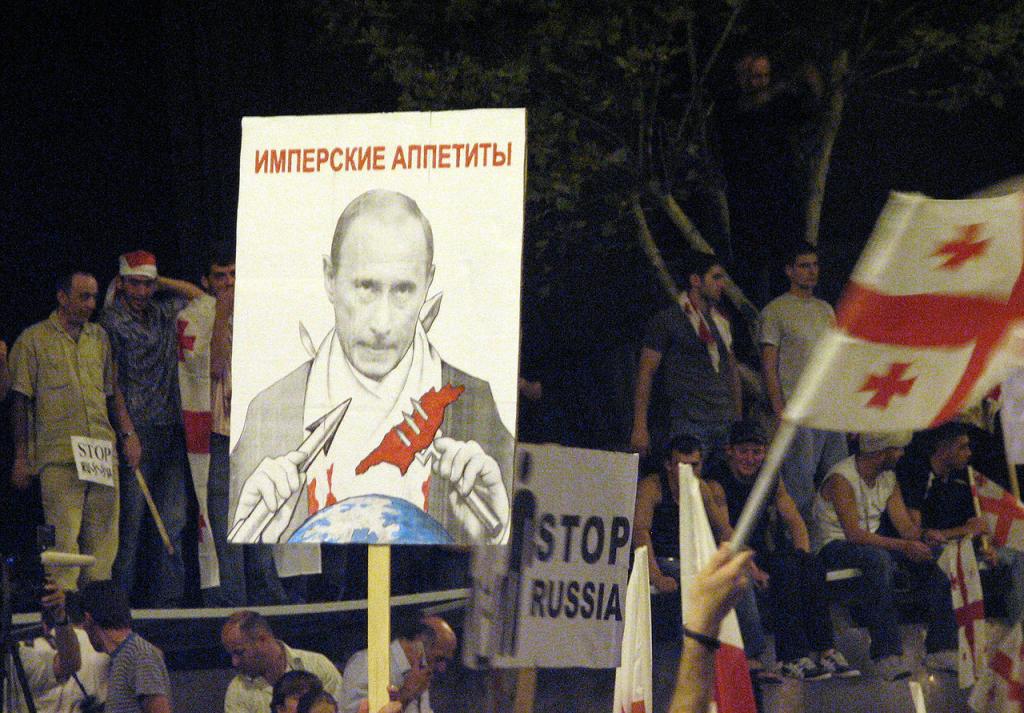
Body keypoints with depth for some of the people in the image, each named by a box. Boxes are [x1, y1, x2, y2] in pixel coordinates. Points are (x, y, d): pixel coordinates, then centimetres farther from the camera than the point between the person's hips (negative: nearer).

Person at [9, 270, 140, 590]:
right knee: (64, 535, -10)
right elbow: (21, 401, 2)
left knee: (104, 537, 3)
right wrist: (21, 457, -2)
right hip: (58, 456, -5)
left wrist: (127, 434, 11)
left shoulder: (99, 337, 17)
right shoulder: (34, 340, 2)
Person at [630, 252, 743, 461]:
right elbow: (646, 373, -4)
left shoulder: (722, 321, 17)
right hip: (688, 424, -6)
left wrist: (739, 419, 17)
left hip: (726, 425, 6)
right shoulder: (667, 320, -1)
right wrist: (640, 427, -10)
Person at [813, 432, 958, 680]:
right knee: (878, 559, -39)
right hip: (835, 547, -8)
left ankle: (942, 649, -9)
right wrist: (903, 546, -37)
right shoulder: (841, 479, -19)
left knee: (934, 557, -10)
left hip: (872, 542, 8)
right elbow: (854, 534, -30)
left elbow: (905, 526, 2)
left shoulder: (888, 478, 8)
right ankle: (888, 657, -43)